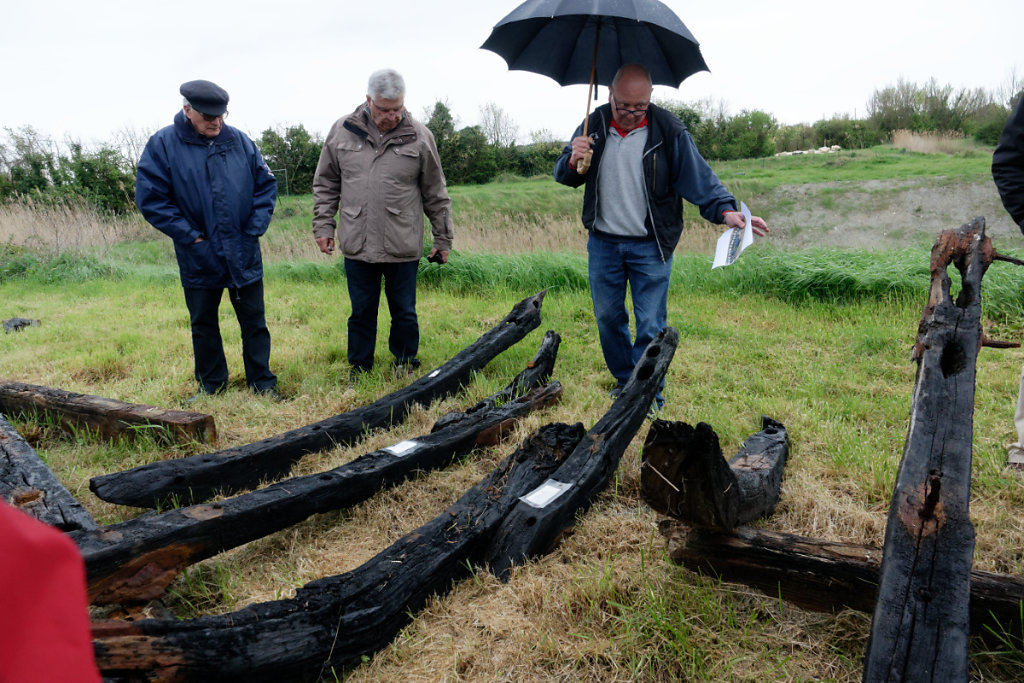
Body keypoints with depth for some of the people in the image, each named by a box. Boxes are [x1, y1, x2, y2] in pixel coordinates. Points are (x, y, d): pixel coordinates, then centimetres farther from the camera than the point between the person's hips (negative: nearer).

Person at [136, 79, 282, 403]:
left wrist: (255, 228, -3)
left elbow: (266, 185, 7)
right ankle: (211, 383, 29)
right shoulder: (162, 144, -6)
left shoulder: (239, 140, 2)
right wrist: (189, 236, -10)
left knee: (254, 320, 8)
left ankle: (262, 381, 21)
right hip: (198, 257, -1)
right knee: (203, 324, 12)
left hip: (244, 255, 1)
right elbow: (150, 198, -7)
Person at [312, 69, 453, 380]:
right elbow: (325, 185, 12)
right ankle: (359, 372, 27)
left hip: (403, 248, -1)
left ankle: (405, 368, 29)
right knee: (361, 313, 11)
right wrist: (323, 225, 6)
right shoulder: (342, 131, 3)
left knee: (404, 313, 10)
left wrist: (443, 239, 8)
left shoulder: (419, 136, 0)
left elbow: (436, 194, 6)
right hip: (357, 246, 1)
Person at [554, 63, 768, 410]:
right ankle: (623, 380, 32)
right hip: (602, 243, 3)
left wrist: (725, 210, -26)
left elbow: (698, 176, -10)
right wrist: (572, 161, -16)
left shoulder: (668, 129, -7)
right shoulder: (595, 125, 1)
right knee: (607, 317, 12)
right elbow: (564, 176, 8)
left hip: (650, 246, -3)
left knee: (651, 325, -3)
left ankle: (649, 395, 11)